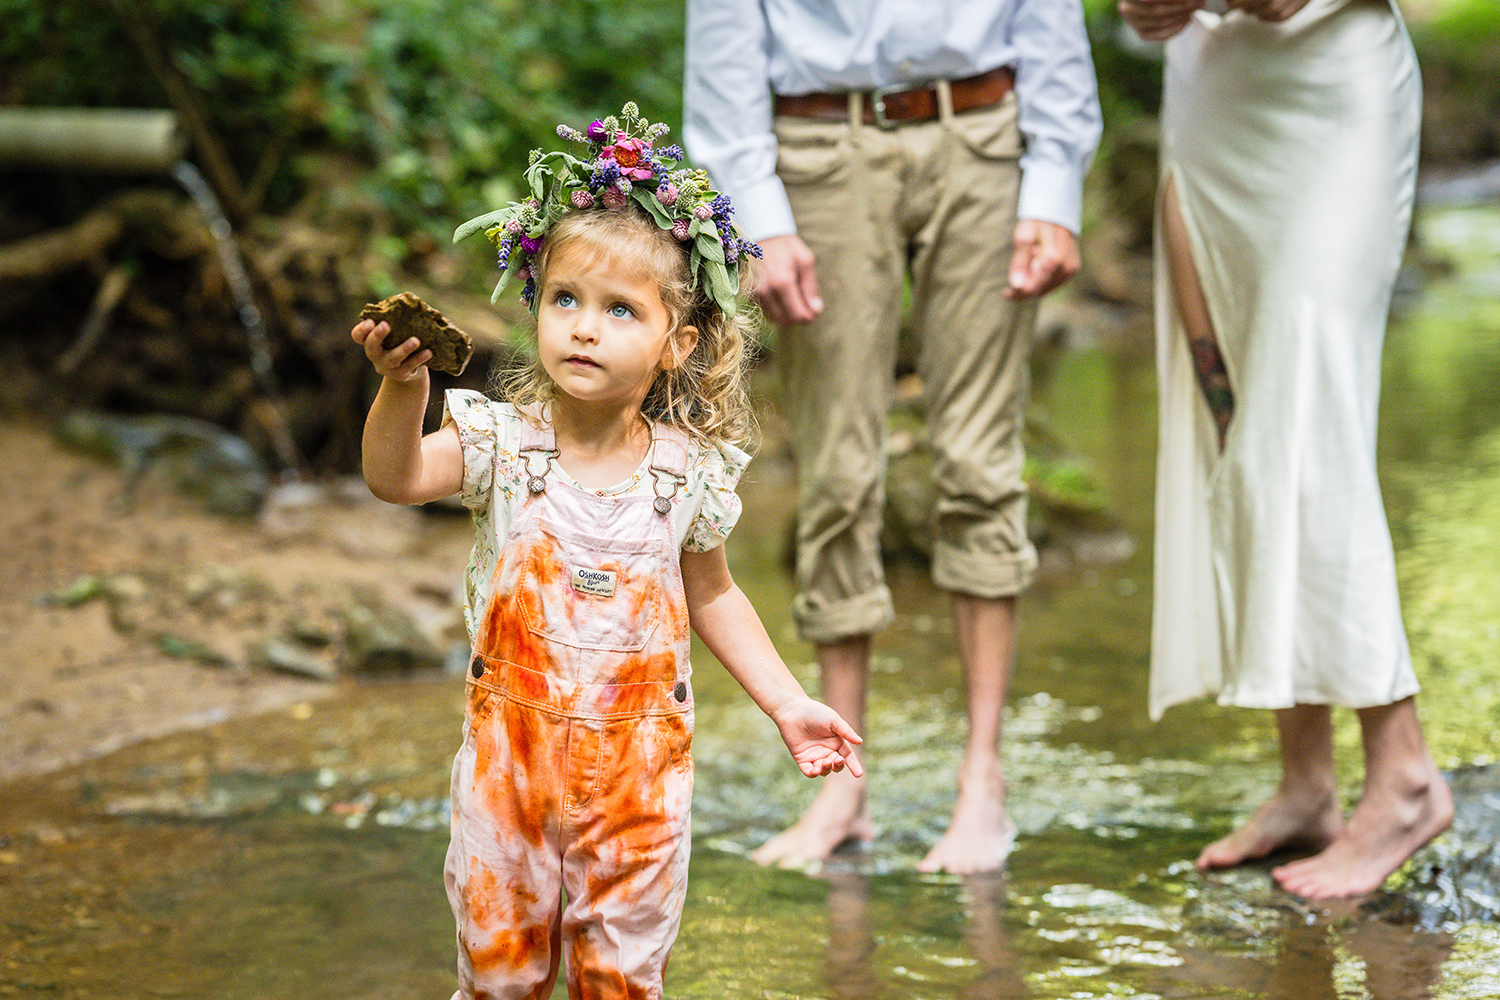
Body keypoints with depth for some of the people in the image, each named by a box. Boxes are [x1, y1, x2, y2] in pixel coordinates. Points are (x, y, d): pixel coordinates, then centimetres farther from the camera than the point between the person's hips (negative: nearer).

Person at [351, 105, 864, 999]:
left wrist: (787, 703, 6)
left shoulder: (687, 469, -5)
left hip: (638, 757, 1)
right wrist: (404, 387, -42)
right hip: (513, 747, 0)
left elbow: (712, 596, 8)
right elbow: (396, 478, -24)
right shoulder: (503, 440, -8)